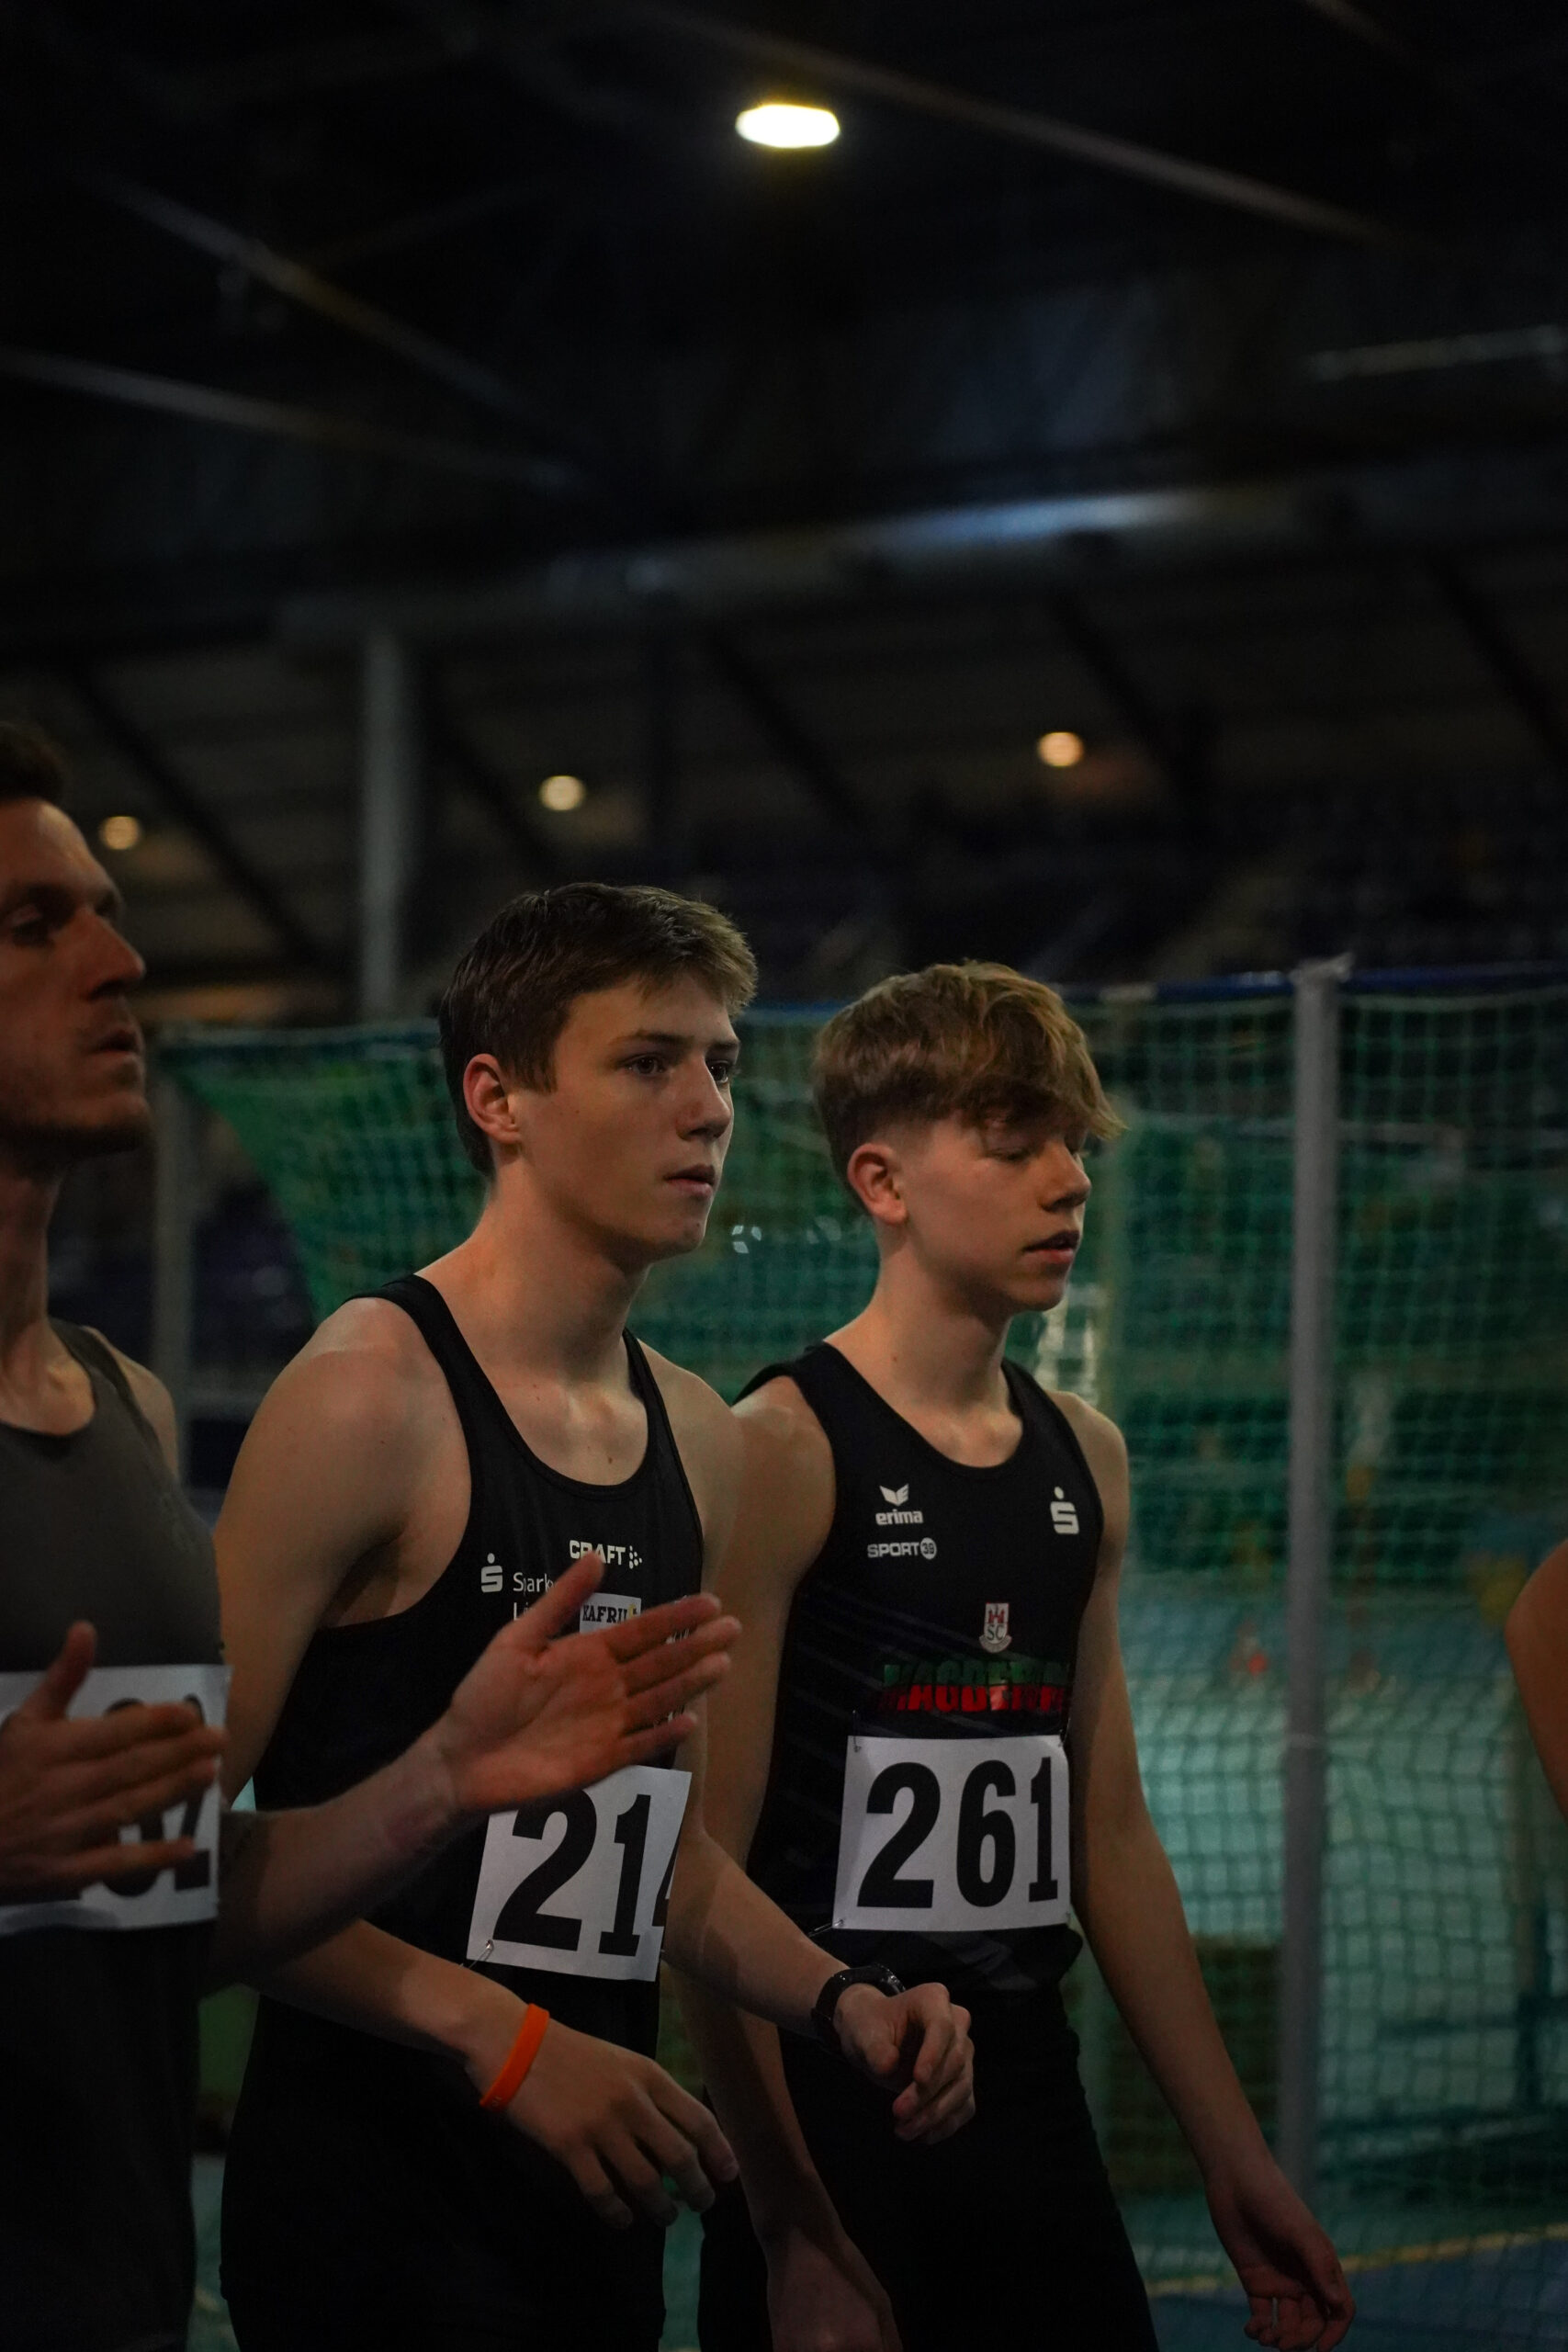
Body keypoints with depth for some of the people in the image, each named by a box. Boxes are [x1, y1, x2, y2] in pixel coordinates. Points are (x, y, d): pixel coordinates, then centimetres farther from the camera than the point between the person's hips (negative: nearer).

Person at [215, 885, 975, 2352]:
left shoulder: (698, 1443, 10)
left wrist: (838, 2003, 3)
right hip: (379, 2197, -7)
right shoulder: (370, 1394, -13)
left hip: (595, 2186, 7)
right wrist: (496, 2035, -22)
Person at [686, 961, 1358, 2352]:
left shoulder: (1083, 1459, 9)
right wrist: (792, 2230, -20)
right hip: (832, 2119, -6)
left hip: (1035, 2114, 6)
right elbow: (704, 1868, -15)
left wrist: (1236, 2159, 14)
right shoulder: (786, 1449, -11)